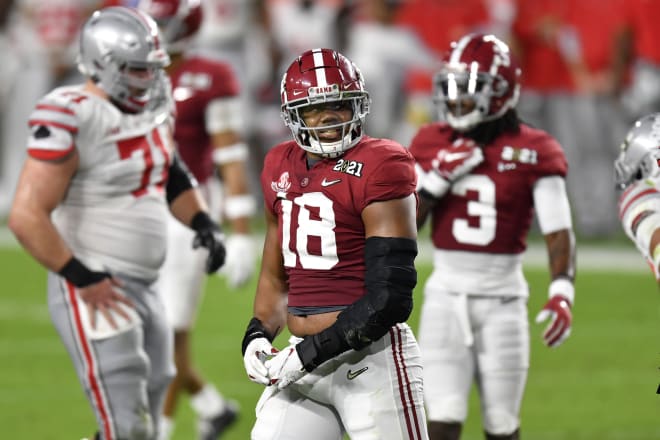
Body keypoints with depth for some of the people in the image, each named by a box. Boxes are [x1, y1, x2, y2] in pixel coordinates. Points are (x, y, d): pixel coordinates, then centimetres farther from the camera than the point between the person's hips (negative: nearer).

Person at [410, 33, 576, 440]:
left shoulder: (533, 152, -5)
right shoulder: (431, 144, 5)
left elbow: (559, 232, -9)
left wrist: (562, 293, -24)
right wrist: (438, 177, -12)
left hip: (503, 298, -1)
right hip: (447, 295, 1)